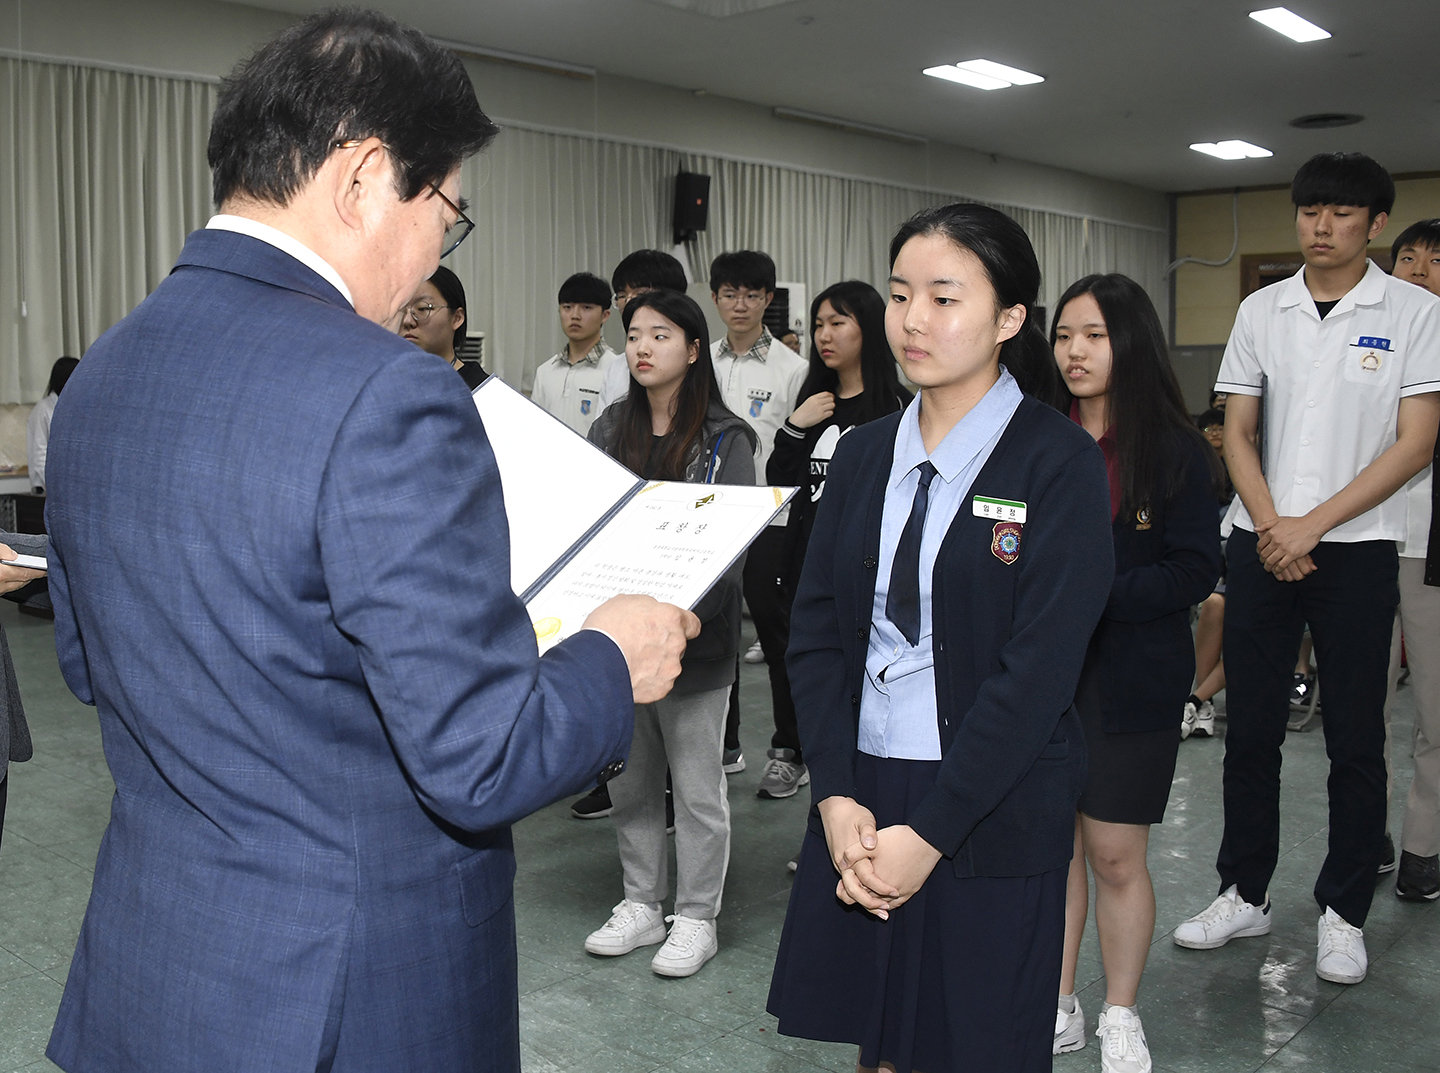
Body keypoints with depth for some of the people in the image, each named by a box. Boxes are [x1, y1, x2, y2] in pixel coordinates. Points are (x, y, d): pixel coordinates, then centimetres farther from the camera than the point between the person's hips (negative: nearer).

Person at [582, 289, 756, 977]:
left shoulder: (725, 440, -6)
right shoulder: (609, 431, 9)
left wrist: (690, 612, -27)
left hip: (693, 637, -5)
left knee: (696, 785, 6)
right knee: (628, 778, 14)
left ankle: (696, 918, 21)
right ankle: (641, 905, 30)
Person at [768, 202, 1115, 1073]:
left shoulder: (1063, 465, -8)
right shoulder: (864, 454, 7)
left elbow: (1039, 669, -15)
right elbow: (816, 630, 3)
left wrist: (929, 832, -16)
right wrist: (837, 797, -9)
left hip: (991, 820, -4)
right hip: (861, 805, 4)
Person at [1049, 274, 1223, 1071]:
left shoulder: (1176, 450, -5)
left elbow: (1195, 570, -9)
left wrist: (1094, 595, -20)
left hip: (1131, 679, -3)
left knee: (1116, 855, 4)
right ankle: (1059, 1008, 27)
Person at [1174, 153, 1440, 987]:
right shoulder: (1262, 311, 8)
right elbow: (1238, 432, 8)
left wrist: (1313, 525, -13)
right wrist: (1271, 526, -7)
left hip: (1358, 551, -3)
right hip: (1262, 548, 3)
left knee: (1356, 742, 5)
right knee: (1251, 731, 9)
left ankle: (1344, 913, 19)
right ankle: (1246, 894, 23)